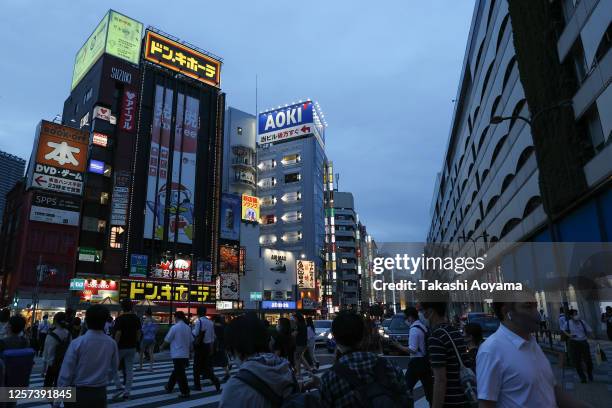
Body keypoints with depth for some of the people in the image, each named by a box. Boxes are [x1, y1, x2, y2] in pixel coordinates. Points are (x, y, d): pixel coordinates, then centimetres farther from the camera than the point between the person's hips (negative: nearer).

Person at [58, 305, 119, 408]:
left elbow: (66, 371, -11)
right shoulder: (112, 343, -8)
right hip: (100, 393, 2)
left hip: (78, 393, -2)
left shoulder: (77, 343, -16)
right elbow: (114, 368, 5)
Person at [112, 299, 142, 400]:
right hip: (132, 347, 5)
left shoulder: (120, 318, -14)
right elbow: (139, 332, 6)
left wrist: (115, 346, -12)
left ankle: (120, 387, 2)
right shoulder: (136, 318, 3)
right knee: (129, 369, 9)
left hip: (121, 347, -5)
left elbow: (118, 333, -19)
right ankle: (127, 392, 12)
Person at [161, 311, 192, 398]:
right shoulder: (188, 328, 6)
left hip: (177, 355, -6)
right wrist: (189, 351, 22)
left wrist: (162, 347, 15)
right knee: (176, 372, 21)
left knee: (180, 374, 0)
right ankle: (169, 387, 35)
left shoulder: (174, 327, -12)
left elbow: (167, 340, -4)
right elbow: (190, 342, 12)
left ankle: (185, 392, 2)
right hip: (185, 354, 7)